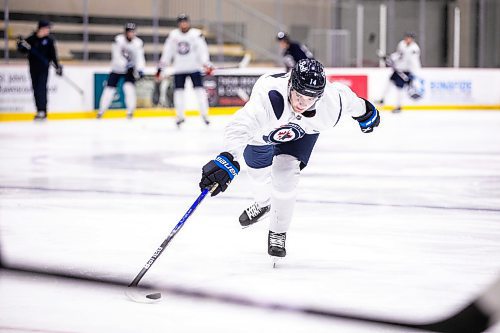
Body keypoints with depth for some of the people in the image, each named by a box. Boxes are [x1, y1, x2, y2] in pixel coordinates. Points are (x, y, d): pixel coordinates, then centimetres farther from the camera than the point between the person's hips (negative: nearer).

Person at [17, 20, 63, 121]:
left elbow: (53, 54, 4)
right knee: (36, 89, 6)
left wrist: (57, 66, 0)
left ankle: (42, 111, -15)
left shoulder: (49, 40, 0)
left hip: (44, 68, -3)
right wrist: (21, 45, -15)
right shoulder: (31, 39, 2)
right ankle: (40, 111, 14)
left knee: (41, 89, -12)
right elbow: (23, 50, 5)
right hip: (33, 68, 3)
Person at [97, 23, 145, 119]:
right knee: (109, 89, -2)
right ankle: (101, 112, 11)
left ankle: (130, 112, -11)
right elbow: (116, 56, -20)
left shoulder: (138, 43, -10)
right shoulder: (118, 40, -16)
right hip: (117, 68, -1)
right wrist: (126, 64, -34)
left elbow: (140, 58, -15)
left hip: (130, 69, 1)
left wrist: (140, 70, -31)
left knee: (129, 88, -20)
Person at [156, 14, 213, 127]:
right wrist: (161, 67, 5)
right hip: (179, 68, 3)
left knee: (199, 89, -9)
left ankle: (204, 114, -3)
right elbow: (167, 52, 9)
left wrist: (206, 64, -23)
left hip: (194, 67, -3)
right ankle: (180, 116, 11)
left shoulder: (196, 34, -5)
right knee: (178, 91, 2)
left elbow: (202, 50, -11)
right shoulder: (173, 35, 5)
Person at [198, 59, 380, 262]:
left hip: (304, 131, 0)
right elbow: (240, 127, -62)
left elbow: (347, 97, -11)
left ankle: (278, 233, 4)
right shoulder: (269, 96, -50)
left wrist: (365, 112, 11)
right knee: (258, 169, 19)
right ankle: (263, 203, 57)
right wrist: (228, 159, -78)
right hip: (264, 130, 0)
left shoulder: (331, 101, -37)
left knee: (285, 173, -18)